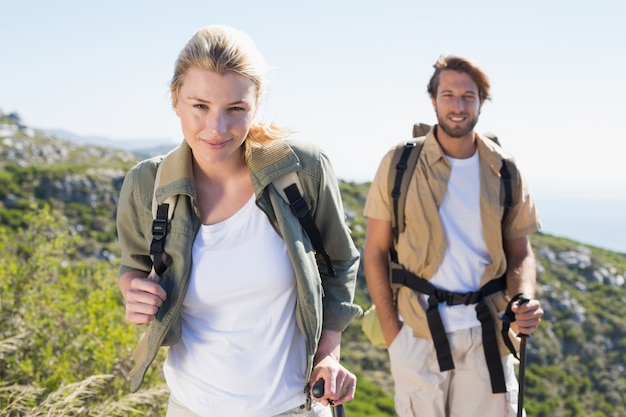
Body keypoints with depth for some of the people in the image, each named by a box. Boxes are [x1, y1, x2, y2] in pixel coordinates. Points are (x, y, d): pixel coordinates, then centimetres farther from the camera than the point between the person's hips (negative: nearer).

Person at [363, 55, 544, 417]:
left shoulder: (505, 171, 2)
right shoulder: (399, 165, -4)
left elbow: (519, 252, 8)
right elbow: (375, 251, -1)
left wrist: (525, 299, -13)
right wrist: (390, 331, -6)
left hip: (486, 333, 2)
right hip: (418, 332, -1)